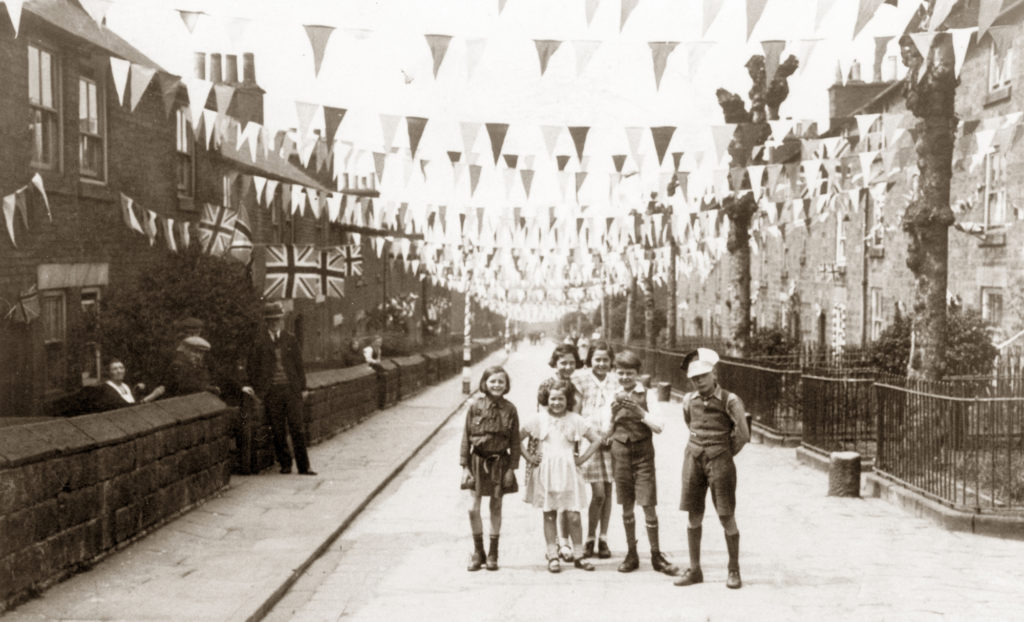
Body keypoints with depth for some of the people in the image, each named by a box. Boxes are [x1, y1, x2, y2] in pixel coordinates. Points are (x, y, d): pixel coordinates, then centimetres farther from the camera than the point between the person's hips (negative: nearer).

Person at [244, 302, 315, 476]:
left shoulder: (290, 339, 8)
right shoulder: (259, 341, 2)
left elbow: (299, 364, 11)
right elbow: (253, 365, 7)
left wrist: (302, 387, 7)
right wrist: (253, 387, 1)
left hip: (291, 389, 1)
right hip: (271, 391, -1)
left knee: (297, 429, 0)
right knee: (278, 431, 2)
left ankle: (303, 466, 5)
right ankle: (285, 464, 16)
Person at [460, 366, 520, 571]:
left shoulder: (510, 410, -4)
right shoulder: (475, 407, -4)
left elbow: (515, 441, 0)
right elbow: (466, 438, -1)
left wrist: (512, 468, -5)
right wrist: (465, 466, -4)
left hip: (499, 462, 0)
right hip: (478, 461, 0)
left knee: (496, 507, 9)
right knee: (474, 508, -2)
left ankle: (493, 554, 21)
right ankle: (478, 552, 16)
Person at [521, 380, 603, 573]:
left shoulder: (574, 419, 2)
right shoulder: (540, 419, 2)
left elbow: (597, 439, 5)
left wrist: (582, 458, 0)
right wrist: (529, 456, 2)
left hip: (568, 472, 0)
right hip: (545, 472, 0)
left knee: (574, 516, -2)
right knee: (549, 515, 4)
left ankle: (578, 555, 11)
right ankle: (552, 556, 12)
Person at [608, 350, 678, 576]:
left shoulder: (647, 395, -3)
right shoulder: (613, 397, 3)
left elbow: (658, 426, -9)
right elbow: (607, 431, 6)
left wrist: (639, 411, -21)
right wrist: (614, 411, -12)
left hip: (643, 453, -2)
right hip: (620, 452, 3)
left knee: (648, 505, -2)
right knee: (626, 506, 9)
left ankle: (656, 556, 10)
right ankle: (631, 554, 19)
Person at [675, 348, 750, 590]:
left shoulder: (730, 401, -7)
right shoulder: (689, 400, 6)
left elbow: (743, 436, -5)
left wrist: (726, 453, 5)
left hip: (720, 461, -4)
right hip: (693, 459, 4)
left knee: (727, 517, 0)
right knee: (693, 516, 6)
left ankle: (734, 570, 13)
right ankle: (694, 569, 16)